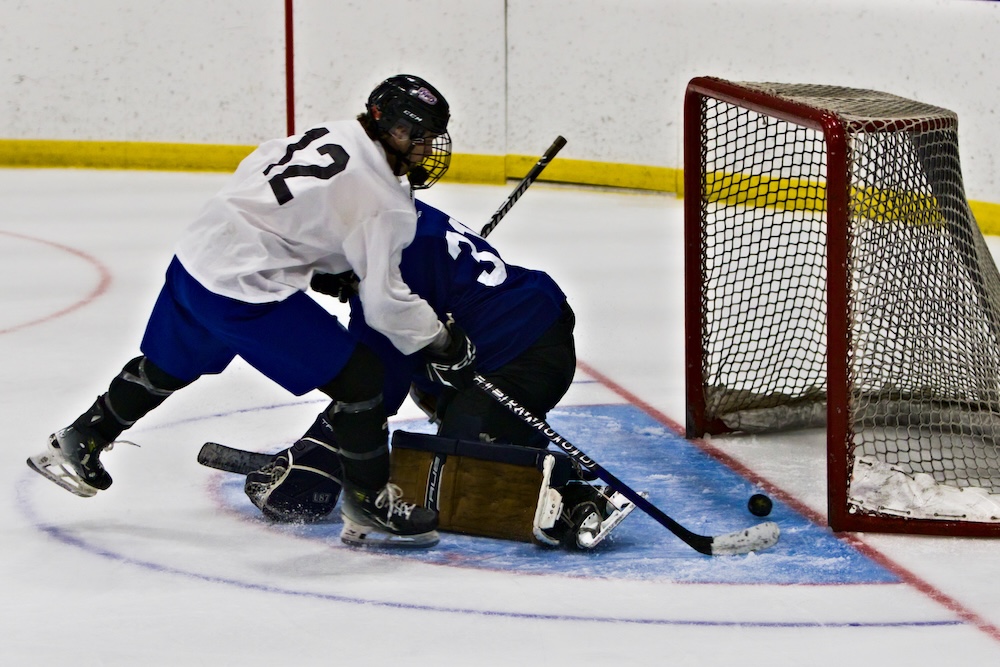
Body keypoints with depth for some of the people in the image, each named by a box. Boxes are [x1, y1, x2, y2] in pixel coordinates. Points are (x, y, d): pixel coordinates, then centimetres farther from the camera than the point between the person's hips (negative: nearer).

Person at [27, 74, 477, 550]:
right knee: (359, 376, -4)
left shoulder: (330, 135, 8)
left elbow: (254, 172, 19)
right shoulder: (384, 202, -15)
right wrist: (444, 345, -2)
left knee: (167, 367, 31)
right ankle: (369, 507, 6)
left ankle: (78, 442, 48)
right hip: (246, 291, -9)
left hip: (196, 256, 9)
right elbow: (385, 301, -15)